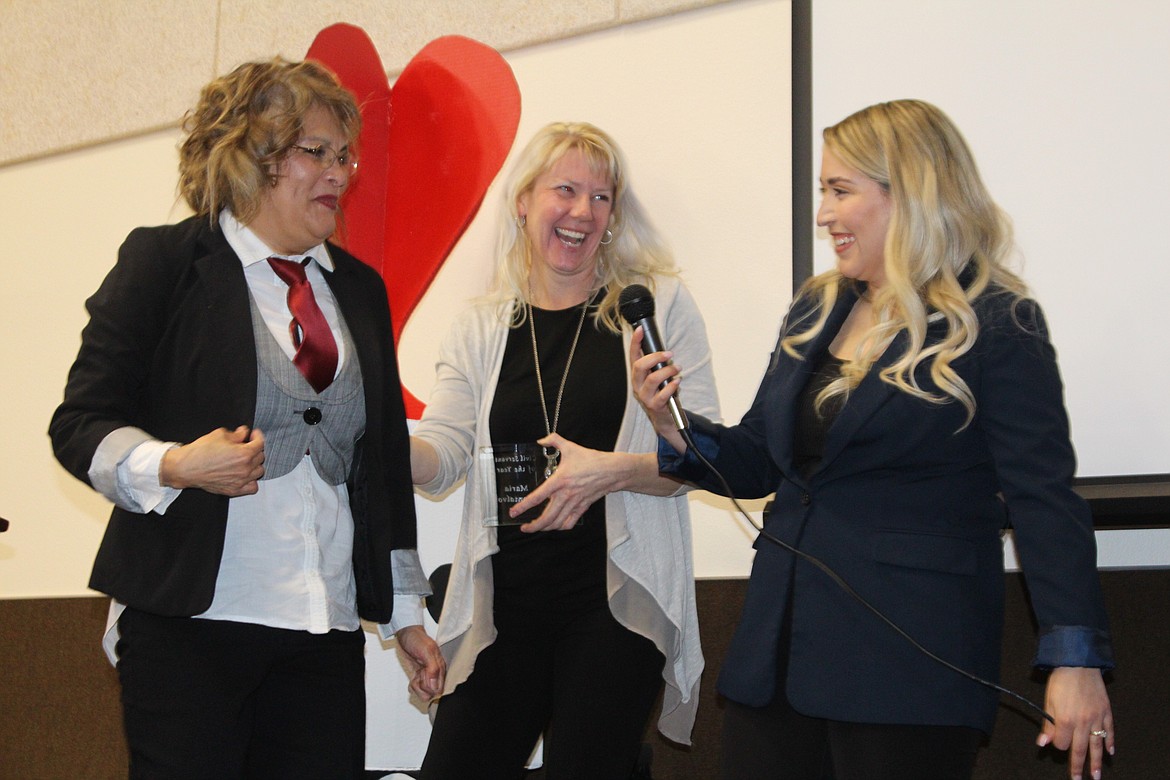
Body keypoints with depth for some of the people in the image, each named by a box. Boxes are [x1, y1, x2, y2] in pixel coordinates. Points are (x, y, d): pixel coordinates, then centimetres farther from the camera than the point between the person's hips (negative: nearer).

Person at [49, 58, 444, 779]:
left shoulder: (359, 287, 17)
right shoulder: (164, 261, 1)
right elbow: (81, 423, -2)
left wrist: (407, 613, 19)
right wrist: (173, 465, -21)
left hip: (327, 634, 5)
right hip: (191, 620, -4)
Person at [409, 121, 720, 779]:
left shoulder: (659, 306, 3)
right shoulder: (481, 331, 11)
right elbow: (443, 453, 0)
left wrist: (615, 471, -19)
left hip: (618, 599, -2)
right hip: (504, 602, 3)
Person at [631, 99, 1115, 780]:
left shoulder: (996, 325, -7)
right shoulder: (815, 310, 14)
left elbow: (1045, 502, -11)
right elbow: (759, 463, 19)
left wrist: (1076, 660, -17)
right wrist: (674, 429, 0)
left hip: (911, 664, -6)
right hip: (781, 648, 7)